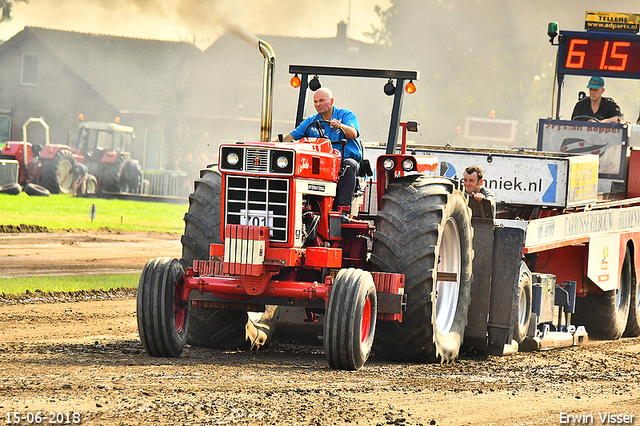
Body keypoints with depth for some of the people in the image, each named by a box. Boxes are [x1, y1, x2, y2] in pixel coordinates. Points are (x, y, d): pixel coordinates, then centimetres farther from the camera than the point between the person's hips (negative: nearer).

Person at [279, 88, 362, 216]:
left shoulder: (346, 115, 3)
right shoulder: (311, 122, 14)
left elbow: (353, 134, -17)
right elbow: (291, 137, 10)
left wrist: (340, 126, -38)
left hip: (347, 158, -3)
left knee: (348, 165, -38)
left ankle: (343, 209, -43)